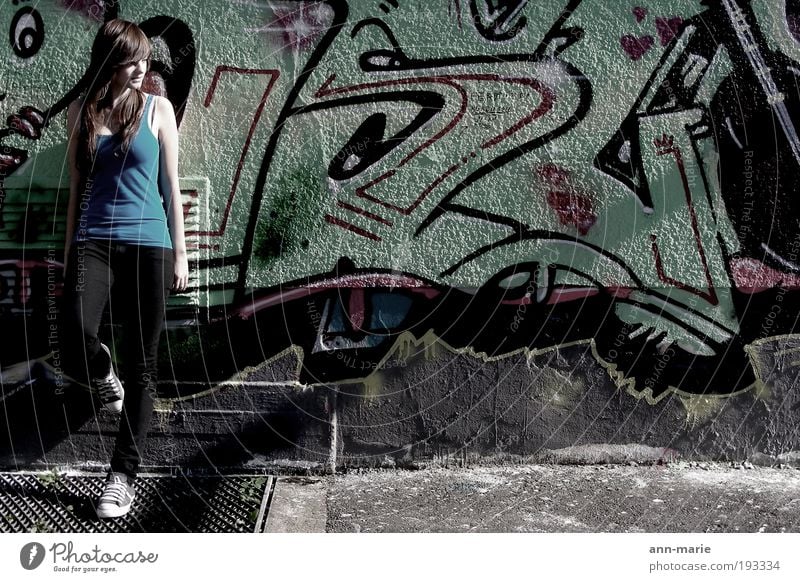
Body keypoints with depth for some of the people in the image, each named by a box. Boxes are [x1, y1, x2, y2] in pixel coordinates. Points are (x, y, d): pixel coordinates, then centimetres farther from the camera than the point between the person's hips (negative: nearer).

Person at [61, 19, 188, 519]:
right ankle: (103, 373, 17)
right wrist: (69, 252, 12)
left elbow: (171, 184, 6)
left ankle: (124, 476, 11)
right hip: (93, 242, 1)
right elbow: (78, 186, 14)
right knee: (76, 343, -21)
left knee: (142, 365, 1)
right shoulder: (81, 112, 9)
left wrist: (180, 252, 3)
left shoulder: (158, 109, 5)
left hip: (148, 243, -1)